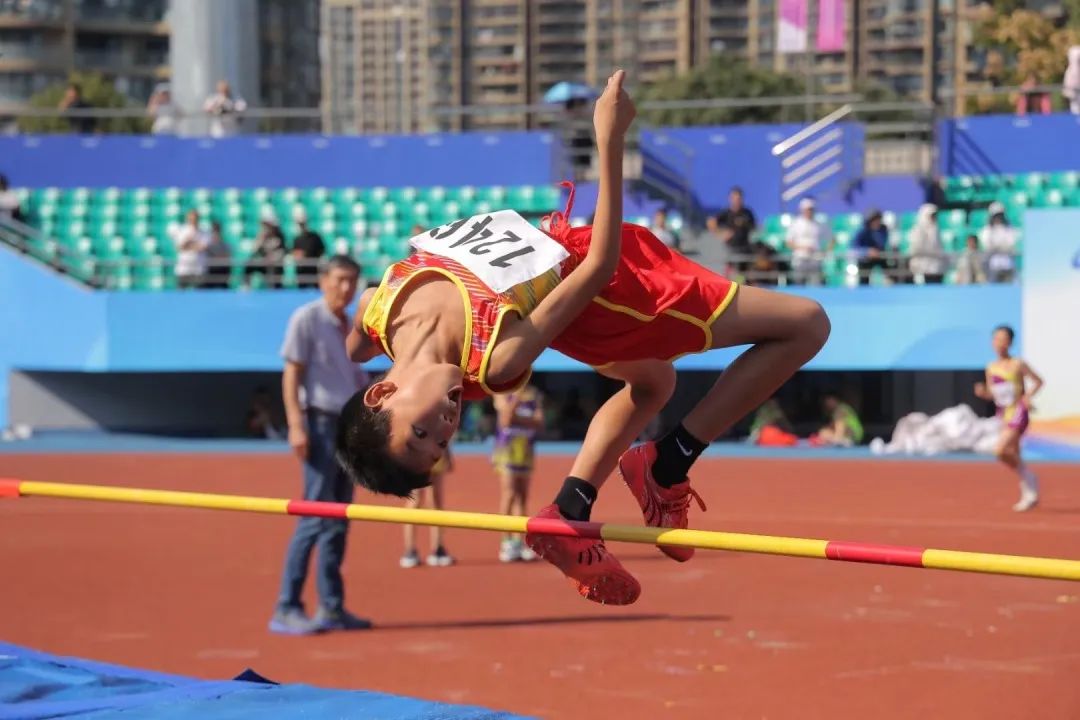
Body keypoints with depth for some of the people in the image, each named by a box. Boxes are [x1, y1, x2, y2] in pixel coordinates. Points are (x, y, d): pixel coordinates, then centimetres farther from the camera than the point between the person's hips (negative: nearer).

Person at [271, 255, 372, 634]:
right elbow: (291, 375, -10)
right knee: (314, 517, -11)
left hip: (349, 425, 7)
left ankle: (331, 607, 13)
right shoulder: (307, 319, -6)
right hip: (321, 422, -7)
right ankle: (287, 609, -8)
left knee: (338, 522, 8)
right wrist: (296, 426, -18)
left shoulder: (351, 325, 15)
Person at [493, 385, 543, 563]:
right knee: (509, 494, -10)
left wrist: (518, 419, -13)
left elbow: (539, 423, 0)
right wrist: (518, 396, -21)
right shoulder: (503, 392, -2)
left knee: (522, 496, 4)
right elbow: (506, 419, -14)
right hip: (506, 449, -4)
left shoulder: (535, 394, 8)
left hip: (527, 449, 4)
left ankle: (518, 541, 8)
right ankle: (507, 543, -9)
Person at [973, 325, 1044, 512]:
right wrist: (982, 392, -6)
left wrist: (1028, 395, -17)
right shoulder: (991, 368, 8)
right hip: (1004, 415, 7)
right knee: (1014, 457, 10)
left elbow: (1038, 381, -1)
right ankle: (1029, 495, 23)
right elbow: (991, 394, 16)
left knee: (1001, 451, -21)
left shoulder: (1018, 365, -8)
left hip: (1018, 414, -7)